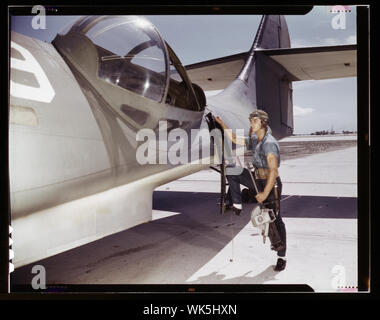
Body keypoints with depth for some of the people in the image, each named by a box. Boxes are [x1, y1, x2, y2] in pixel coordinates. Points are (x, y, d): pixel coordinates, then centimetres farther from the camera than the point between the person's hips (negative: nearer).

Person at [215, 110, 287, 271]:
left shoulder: (269, 143, -23)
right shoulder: (254, 140, 4)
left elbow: (274, 171, -29)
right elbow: (235, 139, 17)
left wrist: (265, 194, -31)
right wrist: (222, 124, 13)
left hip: (271, 185, -8)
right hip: (258, 181, 8)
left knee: (275, 219, -1)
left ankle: (281, 257, 10)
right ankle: (236, 204, 14)